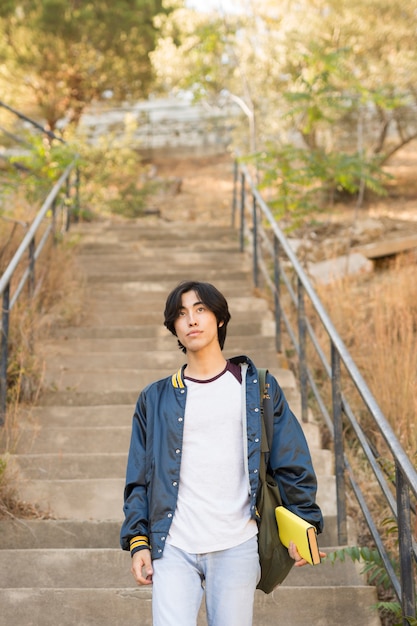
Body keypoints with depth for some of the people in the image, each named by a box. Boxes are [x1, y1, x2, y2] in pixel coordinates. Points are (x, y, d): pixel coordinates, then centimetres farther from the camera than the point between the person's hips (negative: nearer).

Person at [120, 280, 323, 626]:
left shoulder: (257, 388, 7)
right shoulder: (155, 399, 9)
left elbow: (292, 461, 6)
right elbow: (139, 478, 10)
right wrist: (138, 541, 1)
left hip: (237, 548, 0)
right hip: (173, 549, 1)